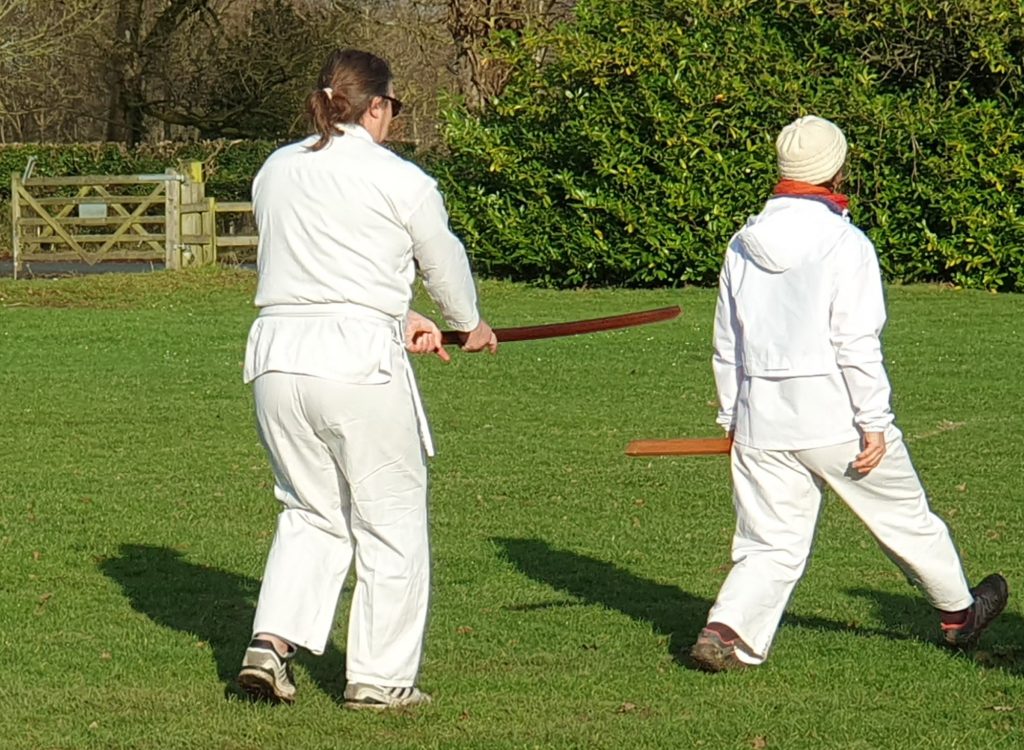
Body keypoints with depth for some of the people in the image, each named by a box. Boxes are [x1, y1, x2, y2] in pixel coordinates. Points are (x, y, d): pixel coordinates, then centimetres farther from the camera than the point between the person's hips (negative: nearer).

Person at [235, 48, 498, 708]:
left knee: (311, 511, 19)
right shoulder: (401, 182, -4)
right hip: (357, 357, -5)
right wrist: (471, 326, 32)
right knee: (391, 519, 7)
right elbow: (445, 263, 11)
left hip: (277, 356, 5)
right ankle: (381, 678, 10)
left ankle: (273, 641, 4)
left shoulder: (276, 172, 11)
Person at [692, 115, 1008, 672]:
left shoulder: (743, 245, 6)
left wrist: (731, 417, 20)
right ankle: (958, 613, 31)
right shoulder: (845, 244, -11)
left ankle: (727, 630, -15)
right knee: (905, 517, 15)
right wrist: (874, 424, -11)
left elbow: (727, 344, 11)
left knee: (772, 544, 7)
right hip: (835, 417, -4)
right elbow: (856, 345, -15)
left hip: (761, 420, 4)